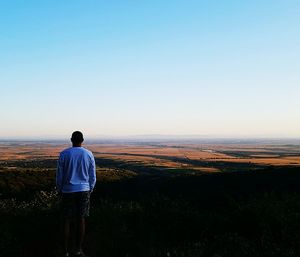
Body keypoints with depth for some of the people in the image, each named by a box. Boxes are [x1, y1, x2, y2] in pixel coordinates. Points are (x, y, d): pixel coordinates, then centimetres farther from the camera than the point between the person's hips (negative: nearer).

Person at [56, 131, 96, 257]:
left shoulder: (64, 154, -6)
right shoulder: (89, 154, -2)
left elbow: (59, 175, -1)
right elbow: (92, 176, 2)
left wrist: (59, 190, 12)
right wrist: (90, 190, 15)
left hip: (68, 191, -1)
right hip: (83, 190, 1)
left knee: (66, 221, 8)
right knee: (81, 220, 10)